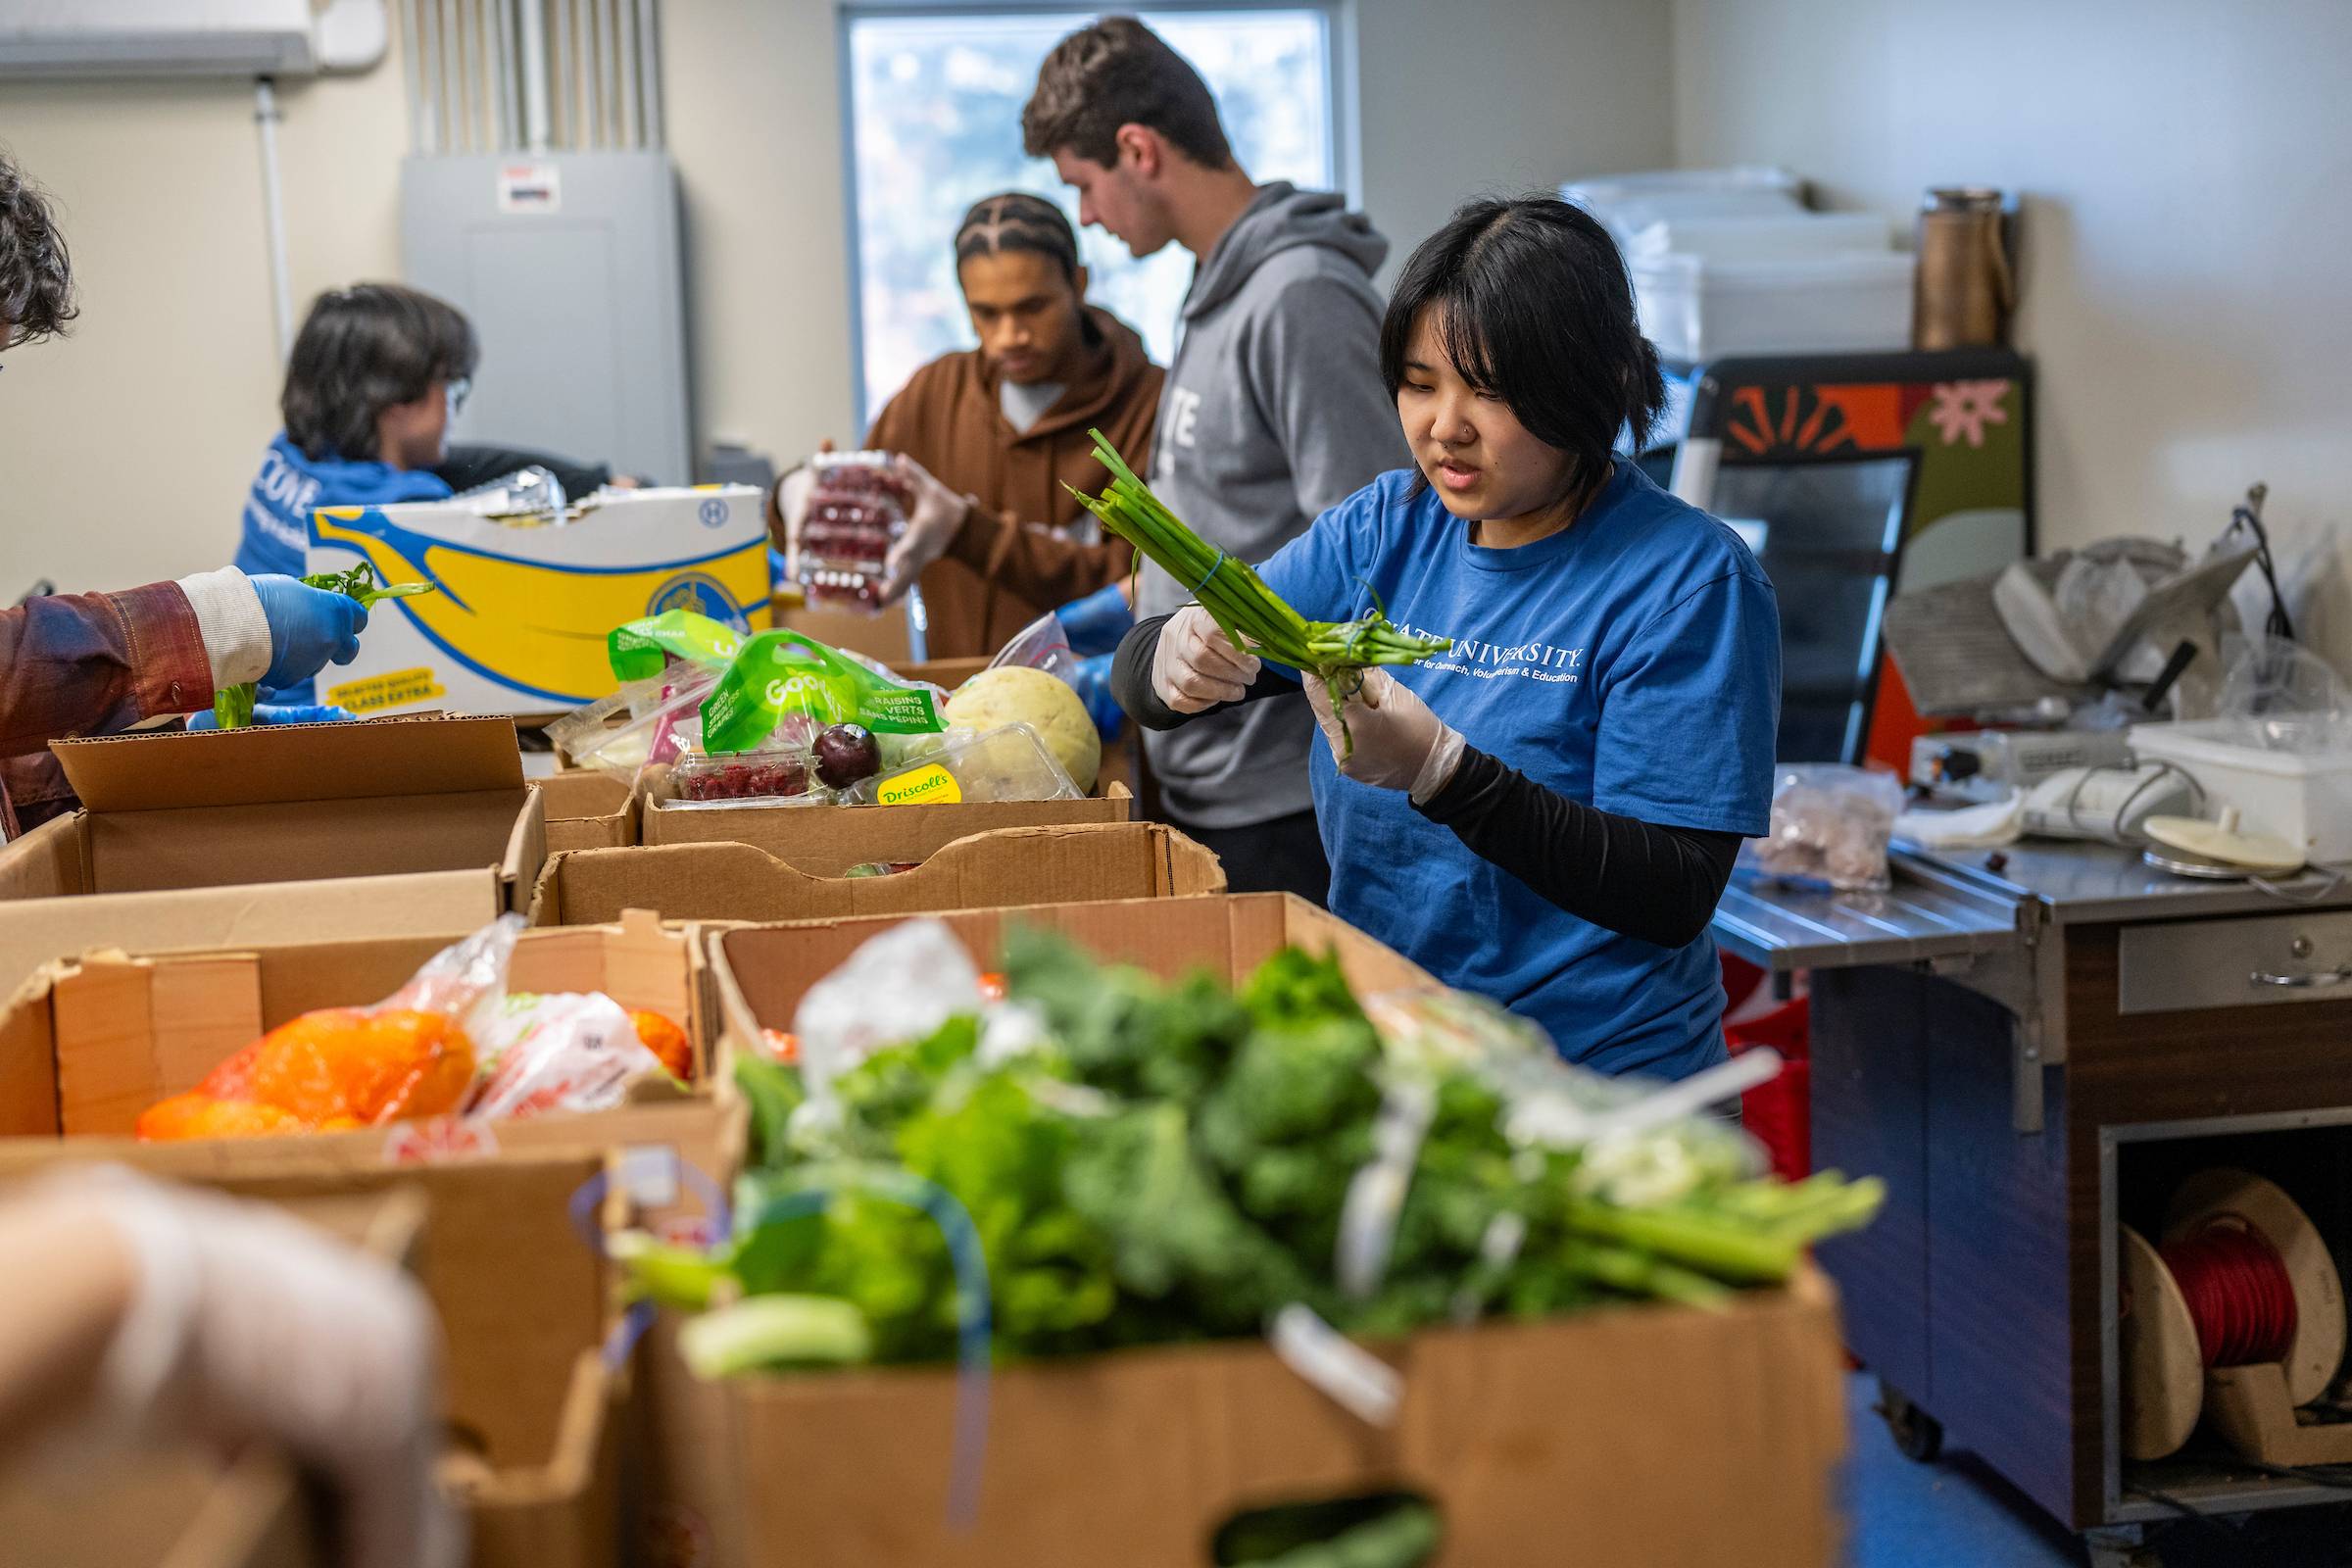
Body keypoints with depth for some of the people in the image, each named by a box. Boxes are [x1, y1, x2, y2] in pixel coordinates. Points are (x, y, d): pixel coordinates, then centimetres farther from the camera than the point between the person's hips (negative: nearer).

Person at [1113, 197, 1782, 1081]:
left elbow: (1674, 897, -16)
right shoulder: (1385, 529, 8)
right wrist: (1176, 660, -16)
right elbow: (1137, 676, 9)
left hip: (1599, 1085, -4)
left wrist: (1441, 771, -27)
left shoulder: (1691, 579, -8)